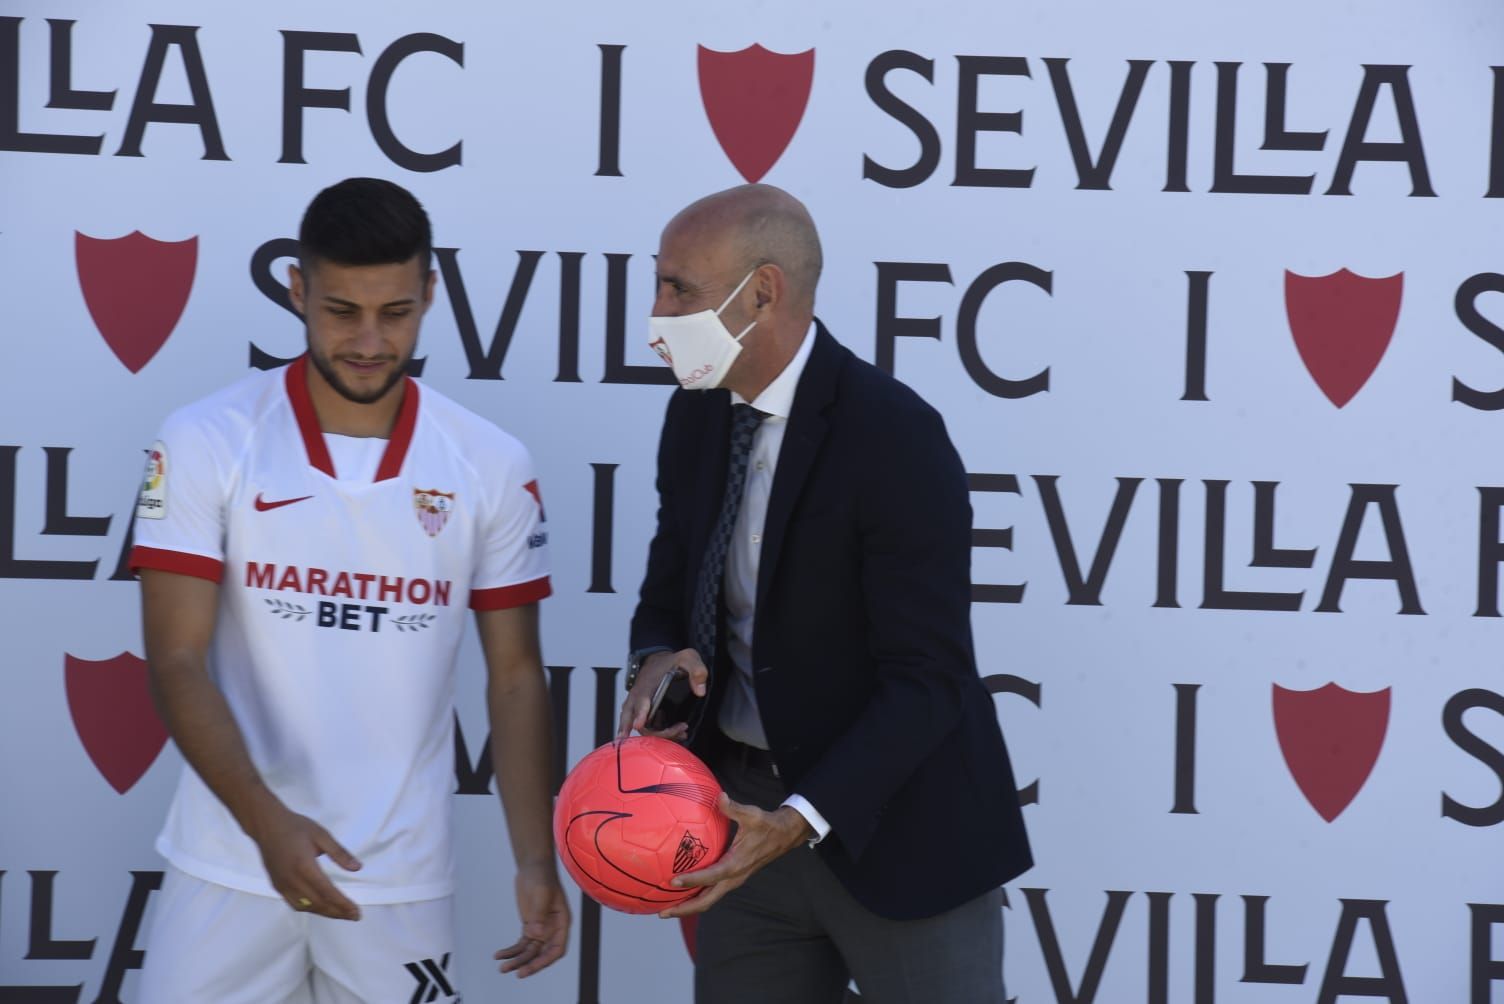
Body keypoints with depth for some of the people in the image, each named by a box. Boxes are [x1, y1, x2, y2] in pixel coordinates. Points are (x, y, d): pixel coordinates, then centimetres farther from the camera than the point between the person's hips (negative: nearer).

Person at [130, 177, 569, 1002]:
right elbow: (177, 663, -8)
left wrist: (536, 863, -4)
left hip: (404, 879, 1)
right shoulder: (206, 443, -5)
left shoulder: (493, 468, 0)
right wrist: (266, 821, -21)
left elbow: (515, 676, 5)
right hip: (230, 865, -1)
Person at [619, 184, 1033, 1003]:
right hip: (743, 812, 7)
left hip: (890, 822, -6)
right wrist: (656, 660, -12)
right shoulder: (697, 414, 2)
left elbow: (927, 681, -21)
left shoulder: (893, 435, -20)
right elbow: (668, 591, 12)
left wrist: (798, 822, -31)